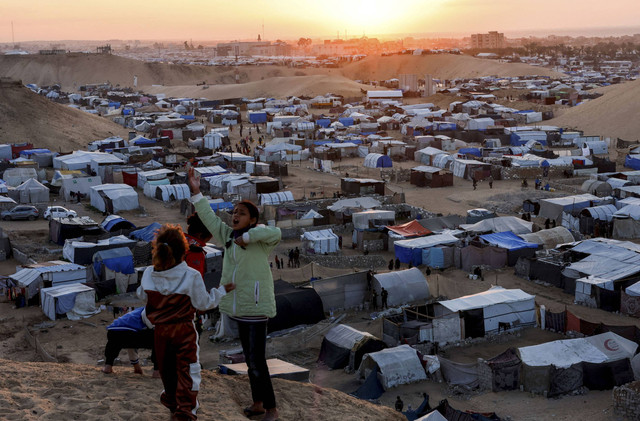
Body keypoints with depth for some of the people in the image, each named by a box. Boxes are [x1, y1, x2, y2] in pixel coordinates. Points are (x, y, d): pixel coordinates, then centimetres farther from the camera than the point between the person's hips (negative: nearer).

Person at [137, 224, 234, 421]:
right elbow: (203, 303, -8)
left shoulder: (149, 274, -8)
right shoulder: (192, 276, -18)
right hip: (184, 331, -4)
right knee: (188, 371, 5)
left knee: (167, 370, 20)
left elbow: (142, 296, 8)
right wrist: (222, 291, 4)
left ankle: (172, 402, 39)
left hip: (160, 331, 4)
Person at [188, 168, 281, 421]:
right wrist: (196, 192, 9)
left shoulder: (259, 236, -11)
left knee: (257, 361, -8)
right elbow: (210, 219, 13)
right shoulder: (230, 236, 10)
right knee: (249, 357, 16)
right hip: (241, 306, 8)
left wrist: (246, 237, -29)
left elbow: (275, 233, -33)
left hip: (256, 305, -8)